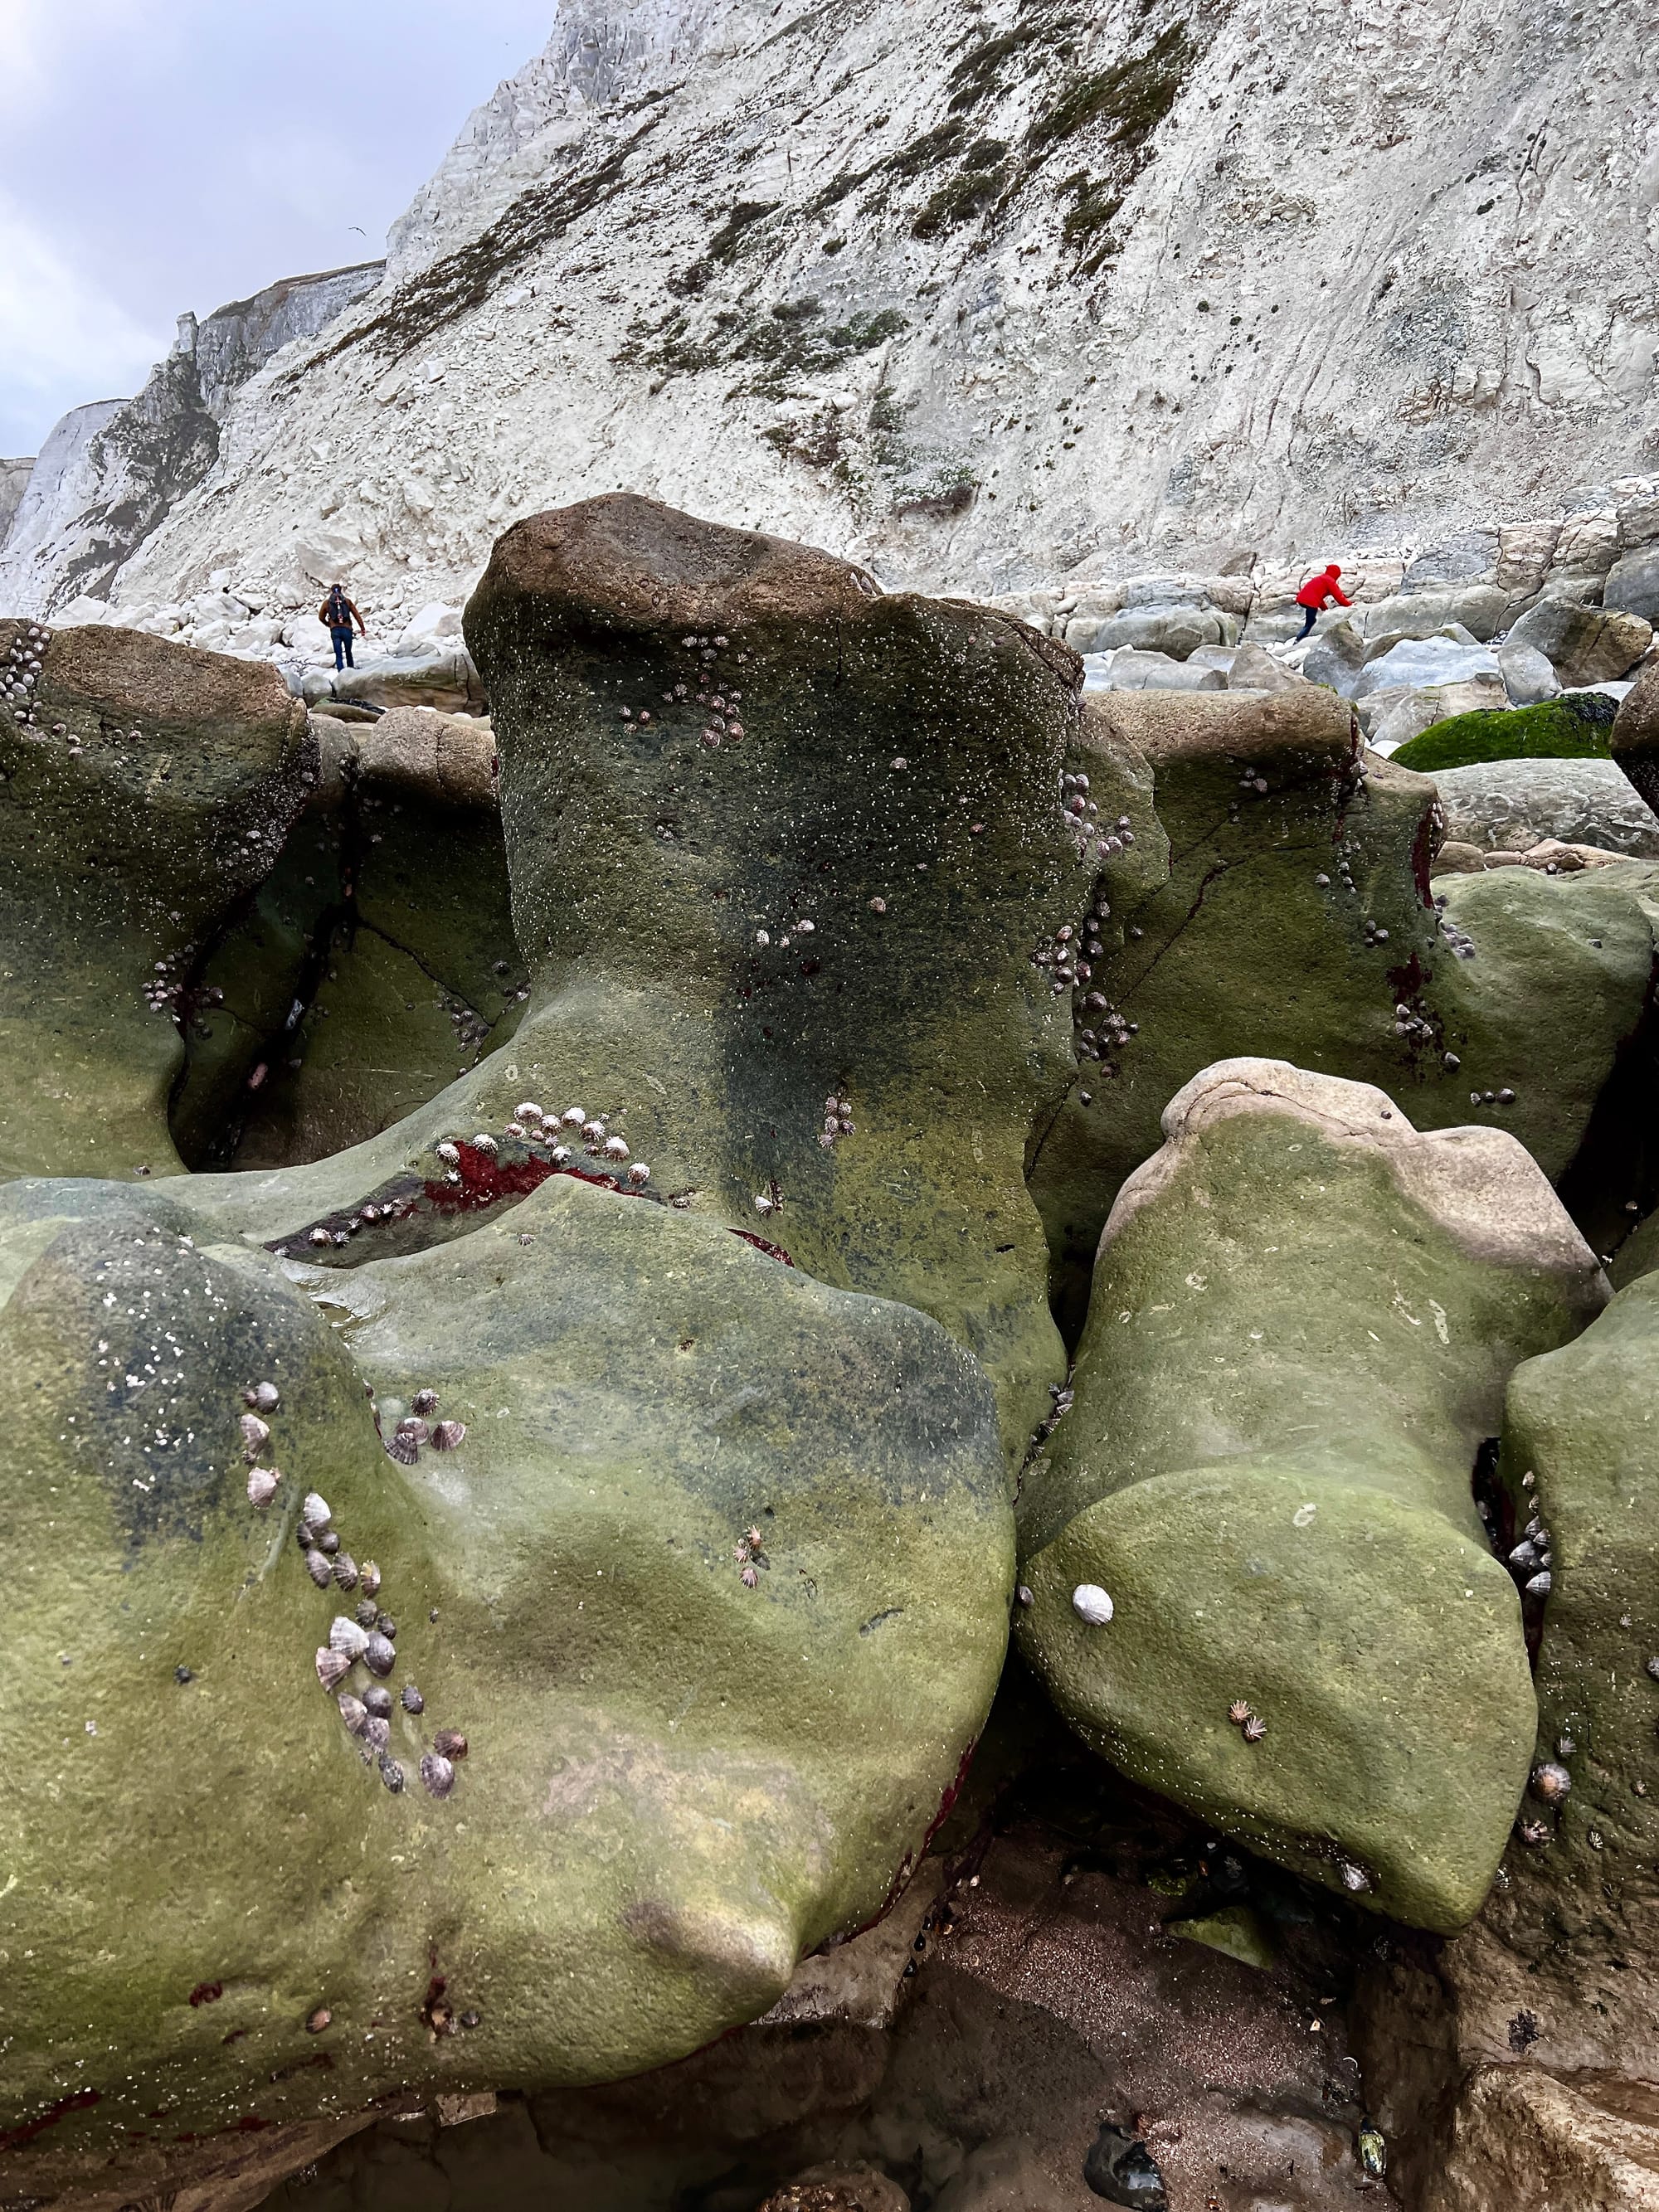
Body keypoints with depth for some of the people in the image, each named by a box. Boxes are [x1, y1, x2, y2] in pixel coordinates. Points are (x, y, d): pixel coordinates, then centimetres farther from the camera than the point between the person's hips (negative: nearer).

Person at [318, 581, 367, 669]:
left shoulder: (327, 603, 8)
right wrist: (363, 629, 6)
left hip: (335, 631, 0)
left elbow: (321, 617, 13)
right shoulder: (347, 601, 8)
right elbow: (357, 616, 3)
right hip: (347, 629, 1)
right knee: (348, 652, 17)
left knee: (338, 655, 0)